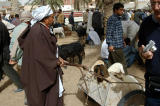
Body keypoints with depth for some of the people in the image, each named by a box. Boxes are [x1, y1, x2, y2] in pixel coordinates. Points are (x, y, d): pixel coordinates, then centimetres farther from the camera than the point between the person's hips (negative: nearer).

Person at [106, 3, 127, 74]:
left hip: (119, 45, 9)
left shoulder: (118, 18, 16)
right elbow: (109, 32, -17)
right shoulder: (112, 19, -12)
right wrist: (110, 44, -21)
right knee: (122, 64, -4)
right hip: (115, 46, -9)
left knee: (112, 64, 14)